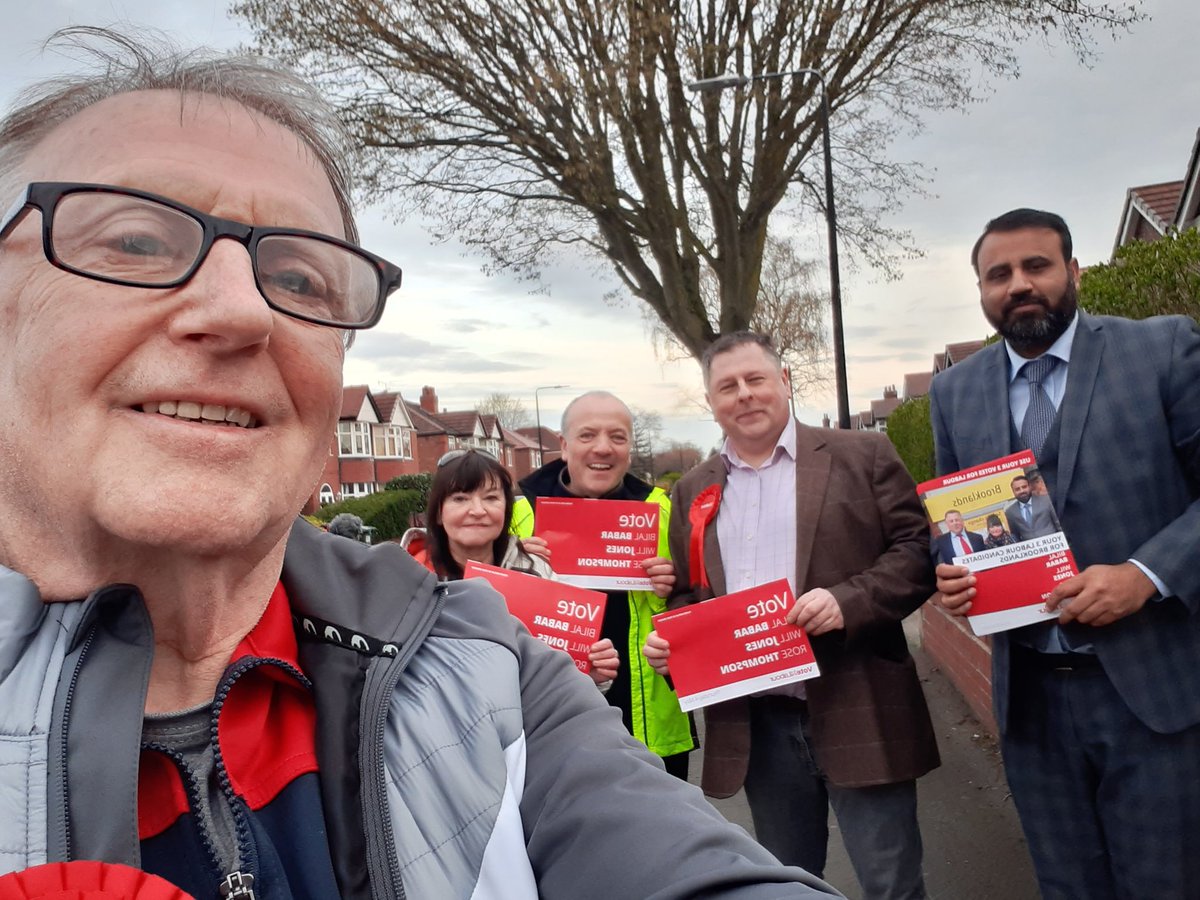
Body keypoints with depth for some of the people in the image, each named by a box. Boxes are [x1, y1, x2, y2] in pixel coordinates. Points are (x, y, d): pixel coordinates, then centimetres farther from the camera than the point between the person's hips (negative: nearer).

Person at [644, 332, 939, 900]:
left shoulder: (861, 457, 1)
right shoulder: (692, 491, 10)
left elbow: (919, 549, -4)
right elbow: (687, 594, 15)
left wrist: (849, 601, -20)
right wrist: (668, 641, -5)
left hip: (858, 710, -3)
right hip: (756, 723, 3)